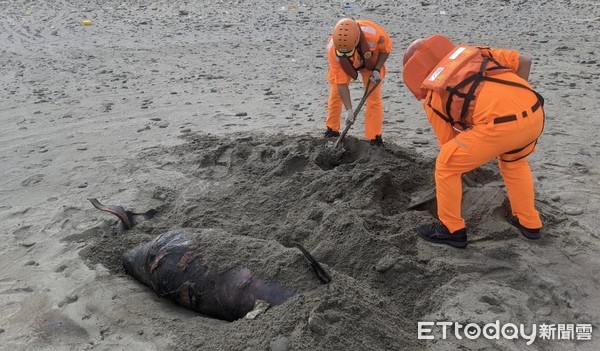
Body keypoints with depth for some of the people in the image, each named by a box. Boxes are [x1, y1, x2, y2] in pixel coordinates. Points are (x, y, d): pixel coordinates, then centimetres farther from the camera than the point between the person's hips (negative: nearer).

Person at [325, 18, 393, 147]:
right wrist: (349, 109, -36)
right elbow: (341, 82, -33)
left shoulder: (372, 33, -43)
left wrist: (377, 70, -26)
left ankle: (375, 139, 0)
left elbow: (386, 48, -17)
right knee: (335, 94, -2)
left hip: (370, 62, 0)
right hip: (344, 66, 1)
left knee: (374, 97, -8)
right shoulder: (332, 50, -39)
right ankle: (332, 131, 18)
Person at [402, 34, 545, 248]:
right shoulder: (471, 52, 28)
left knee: (445, 166, 13)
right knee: (514, 161, 35)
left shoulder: (432, 97, 17)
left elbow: (448, 144, 24)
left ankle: (451, 229, 25)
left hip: (500, 124, -6)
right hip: (534, 112, 6)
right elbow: (524, 62, 21)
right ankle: (528, 223, 44)